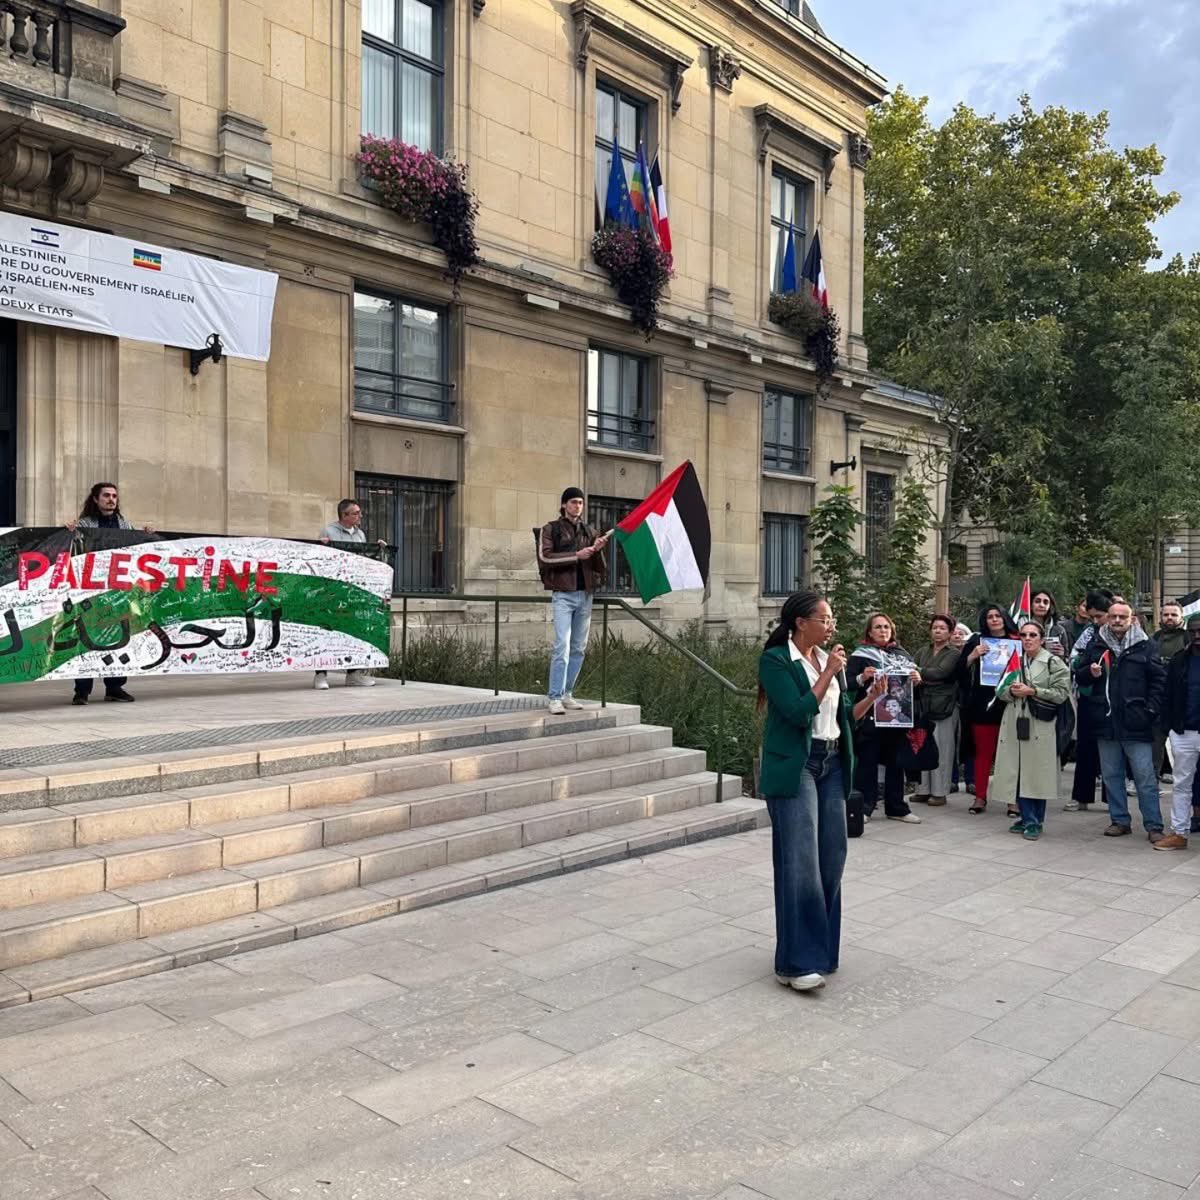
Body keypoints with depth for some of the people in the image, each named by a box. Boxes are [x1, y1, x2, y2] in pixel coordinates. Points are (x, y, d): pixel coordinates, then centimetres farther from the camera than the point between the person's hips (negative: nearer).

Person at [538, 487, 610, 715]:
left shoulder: (589, 531, 15)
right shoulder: (550, 529, 4)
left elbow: (598, 566, 12)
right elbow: (544, 557, -9)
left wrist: (598, 550, -10)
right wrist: (576, 555, -14)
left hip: (585, 595, 5)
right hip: (563, 594, -5)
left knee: (578, 648, 6)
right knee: (562, 646, -13)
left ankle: (566, 693, 15)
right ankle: (554, 697, -9)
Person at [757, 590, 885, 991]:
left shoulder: (828, 659, 13)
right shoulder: (776, 659, -8)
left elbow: (843, 717, 15)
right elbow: (799, 712, -18)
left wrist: (871, 697, 0)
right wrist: (828, 673, -14)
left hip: (832, 766, 7)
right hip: (795, 767, -7)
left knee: (831, 858, 7)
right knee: (800, 862, -8)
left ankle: (821, 948, 20)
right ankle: (796, 962, -2)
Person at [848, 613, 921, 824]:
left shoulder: (902, 653, 11)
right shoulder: (860, 654, -1)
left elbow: (914, 677, 17)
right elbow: (848, 683, -5)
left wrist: (917, 679, -5)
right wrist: (862, 678, -24)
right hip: (869, 717, -4)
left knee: (896, 763, 12)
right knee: (867, 762, -2)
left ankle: (896, 808, 22)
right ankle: (863, 807, 5)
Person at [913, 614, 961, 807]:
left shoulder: (954, 654, 2)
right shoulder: (922, 652, 16)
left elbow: (941, 672, -14)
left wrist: (919, 672, -14)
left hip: (944, 707, -4)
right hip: (923, 705, 4)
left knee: (942, 750, -2)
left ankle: (940, 792, 5)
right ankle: (923, 789, 13)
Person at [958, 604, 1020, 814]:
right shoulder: (976, 641, 7)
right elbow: (960, 670, 4)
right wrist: (972, 656, -12)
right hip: (983, 704, 0)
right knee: (983, 751, 4)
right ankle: (980, 797, 9)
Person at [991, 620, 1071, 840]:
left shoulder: (1054, 663, 0)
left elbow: (1061, 694, -8)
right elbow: (1000, 691, 14)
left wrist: (1032, 691, -15)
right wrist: (1012, 691, -8)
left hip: (1040, 725, -4)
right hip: (1015, 723, 4)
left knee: (1037, 773, -2)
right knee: (1018, 773, 3)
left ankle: (1036, 821, 10)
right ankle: (1027, 819, 15)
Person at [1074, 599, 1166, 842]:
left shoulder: (1144, 646, 1)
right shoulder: (1096, 645, 8)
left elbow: (1159, 678, 1)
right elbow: (1079, 676, 13)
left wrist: (1151, 709, -7)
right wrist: (1091, 673, -9)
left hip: (1135, 723, -3)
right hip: (1106, 722, 4)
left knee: (1145, 777, -1)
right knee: (1111, 775, 11)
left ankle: (1154, 826, 6)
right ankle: (1120, 820, 22)